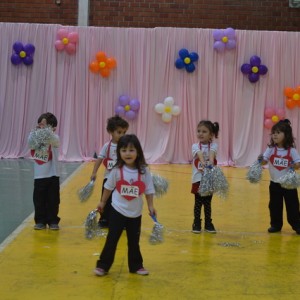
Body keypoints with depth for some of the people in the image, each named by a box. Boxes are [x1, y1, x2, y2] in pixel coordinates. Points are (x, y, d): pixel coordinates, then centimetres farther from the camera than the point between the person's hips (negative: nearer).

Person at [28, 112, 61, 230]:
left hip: (52, 174, -2)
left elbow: (53, 140, -28)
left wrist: (48, 130, -46)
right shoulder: (36, 136, 2)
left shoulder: (55, 138, -5)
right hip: (39, 175, 2)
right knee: (39, 200, 6)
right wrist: (36, 130, -32)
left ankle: (53, 221, 17)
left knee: (53, 200, 5)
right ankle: (40, 221, 19)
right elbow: (30, 143, -17)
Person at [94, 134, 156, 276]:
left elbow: (148, 190, -1)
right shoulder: (117, 170, -10)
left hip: (135, 213, 1)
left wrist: (150, 206, -4)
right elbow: (108, 187, 2)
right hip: (118, 211, -1)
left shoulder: (144, 171, -9)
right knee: (111, 240, 2)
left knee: (134, 241, 15)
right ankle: (103, 266, 12)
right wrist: (102, 202, 9)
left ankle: (136, 266, 30)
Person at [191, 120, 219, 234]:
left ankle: (208, 223, 21)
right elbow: (199, 154, -25)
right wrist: (203, 162, -46)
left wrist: (211, 161, -46)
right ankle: (196, 223, 16)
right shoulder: (195, 146, -3)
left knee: (207, 202, 10)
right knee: (198, 202, 4)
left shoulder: (213, 145, -2)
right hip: (198, 178, 0)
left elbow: (212, 153, -25)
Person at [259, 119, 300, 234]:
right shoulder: (271, 149, -5)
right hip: (274, 183, 2)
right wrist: (260, 159, -29)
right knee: (274, 206, 10)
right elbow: (264, 161, -8)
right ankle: (276, 225, 24)